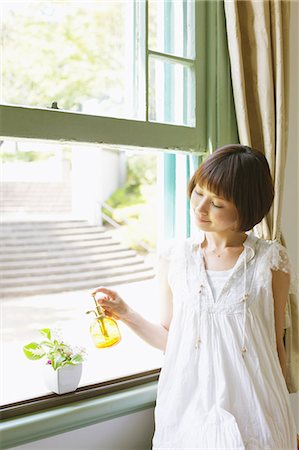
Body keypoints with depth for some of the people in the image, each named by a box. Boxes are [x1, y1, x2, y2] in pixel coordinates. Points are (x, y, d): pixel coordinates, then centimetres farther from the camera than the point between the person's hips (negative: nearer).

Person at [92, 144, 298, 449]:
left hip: (251, 410, -1)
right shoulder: (174, 258, -1)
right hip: (188, 405, 2)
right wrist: (127, 315, -9)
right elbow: (169, 338, 5)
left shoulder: (270, 261, -5)